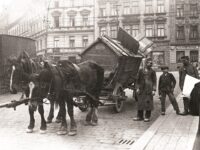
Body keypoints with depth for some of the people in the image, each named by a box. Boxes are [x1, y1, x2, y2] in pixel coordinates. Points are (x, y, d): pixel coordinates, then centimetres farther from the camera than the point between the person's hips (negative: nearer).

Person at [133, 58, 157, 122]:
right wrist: (137, 88, 2)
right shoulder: (141, 70, 8)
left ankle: (147, 117, 9)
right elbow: (138, 80, 11)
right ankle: (140, 116, 16)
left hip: (149, 90, -2)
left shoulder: (152, 72, 3)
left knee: (148, 102, -1)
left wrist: (154, 90, -6)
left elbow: (154, 81, 2)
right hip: (141, 89, 2)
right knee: (140, 102, 6)